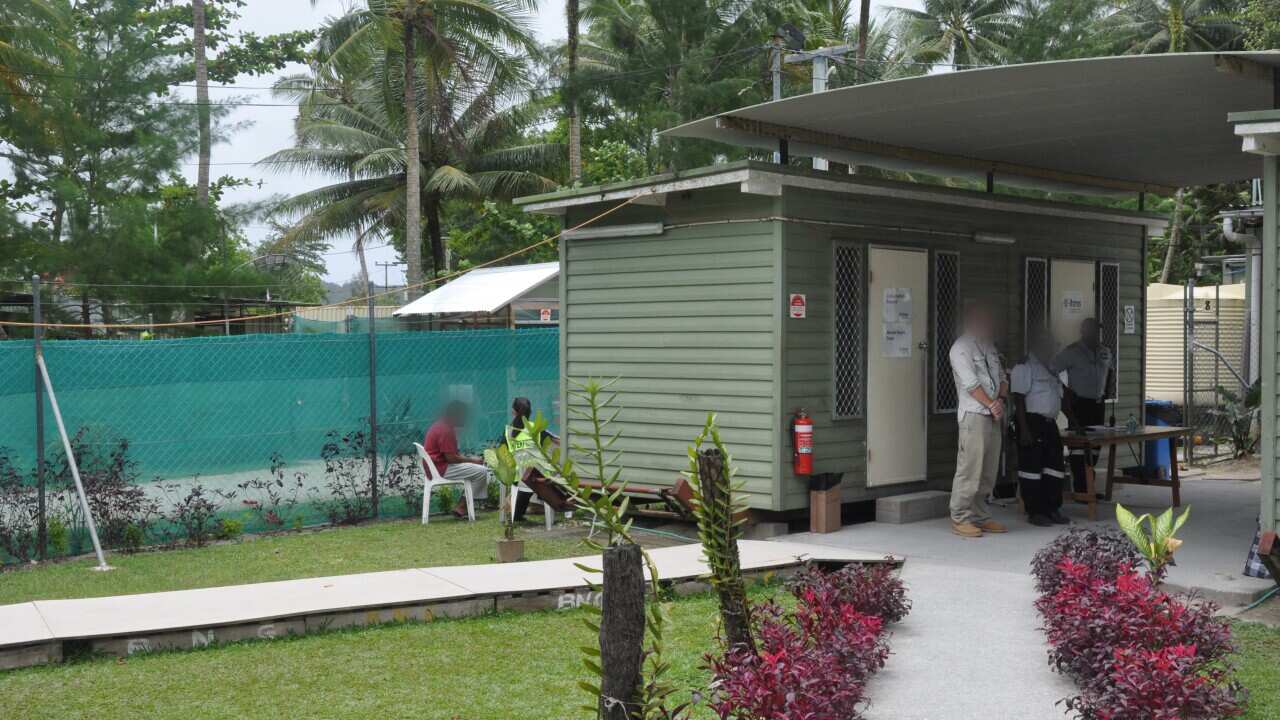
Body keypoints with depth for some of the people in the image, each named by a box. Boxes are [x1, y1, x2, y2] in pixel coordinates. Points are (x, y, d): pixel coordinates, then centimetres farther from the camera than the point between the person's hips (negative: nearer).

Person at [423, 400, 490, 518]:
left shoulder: (441, 426, 14)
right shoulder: (445, 430, -19)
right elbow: (451, 458, -23)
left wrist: (469, 458, 5)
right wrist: (471, 460, -10)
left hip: (437, 466, 11)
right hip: (442, 469, -11)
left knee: (478, 467, 14)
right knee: (481, 471, -13)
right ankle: (461, 507, -6)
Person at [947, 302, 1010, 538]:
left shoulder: (989, 347, 21)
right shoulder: (961, 348, -7)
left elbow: (1001, 377, 18)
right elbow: (971, 383, -14)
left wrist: (1000, 400, 0)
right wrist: (991, 404, -14)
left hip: (994, 415, 9)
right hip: (973, 414, -9)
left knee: (989, 470, 10)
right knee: (970, 469, -10)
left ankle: (981, 516, 17)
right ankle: (960, 519, -5)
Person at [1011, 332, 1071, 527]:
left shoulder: (1050, 370, 20)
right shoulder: (1024, 368, -8)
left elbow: (1060, 398, 26)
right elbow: (1019, 399, -15)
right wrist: (1024, 429, -21)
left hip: (1049, 423, 9)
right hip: (1031, 422, -9)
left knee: (1055, 467, 9)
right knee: (1032, 467, -4)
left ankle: (1052, 509, 16)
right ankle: (1034, 512, 1)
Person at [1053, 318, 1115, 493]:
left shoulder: (1105, 352, 12)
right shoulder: (1071, 352, -8)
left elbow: (1111, 369, 31)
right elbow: (1052, 371, -13)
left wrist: (1107, 389, 20)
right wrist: (1065, 390, -13)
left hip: (1098, 403, 7)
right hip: (1078, 404, -6)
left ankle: (1090, 487, 14)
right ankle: (1080, 489, -7)